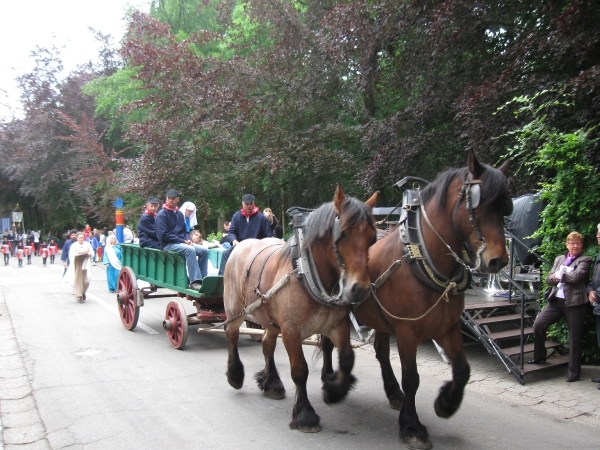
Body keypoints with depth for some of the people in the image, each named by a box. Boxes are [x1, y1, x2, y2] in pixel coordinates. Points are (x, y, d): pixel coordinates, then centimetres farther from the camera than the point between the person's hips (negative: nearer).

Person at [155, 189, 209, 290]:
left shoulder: (179, 213, 15)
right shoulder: (162, 214, -7)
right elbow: (163, 235, -14)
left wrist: (188, 240, -2)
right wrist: (183, 241, -17)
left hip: (181, 242, 7)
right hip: (168, 244, -7)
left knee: (204, 250, -8)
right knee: (190, 250, -33)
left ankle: (202, 278, -5)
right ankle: (194, 281, -35)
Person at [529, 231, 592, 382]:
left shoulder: (585, 260, 0)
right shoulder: (559, 259, 17)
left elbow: (576, 276, -17)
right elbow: (549, 279, 11)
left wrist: (559, 275, -3)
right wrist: (555, 278, -11)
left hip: (574, 302, -5)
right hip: (556, 300, 5)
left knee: (575, 337, 4)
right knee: (538, 324, -8)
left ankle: (574, 372, 15)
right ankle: (539, 356, 13)